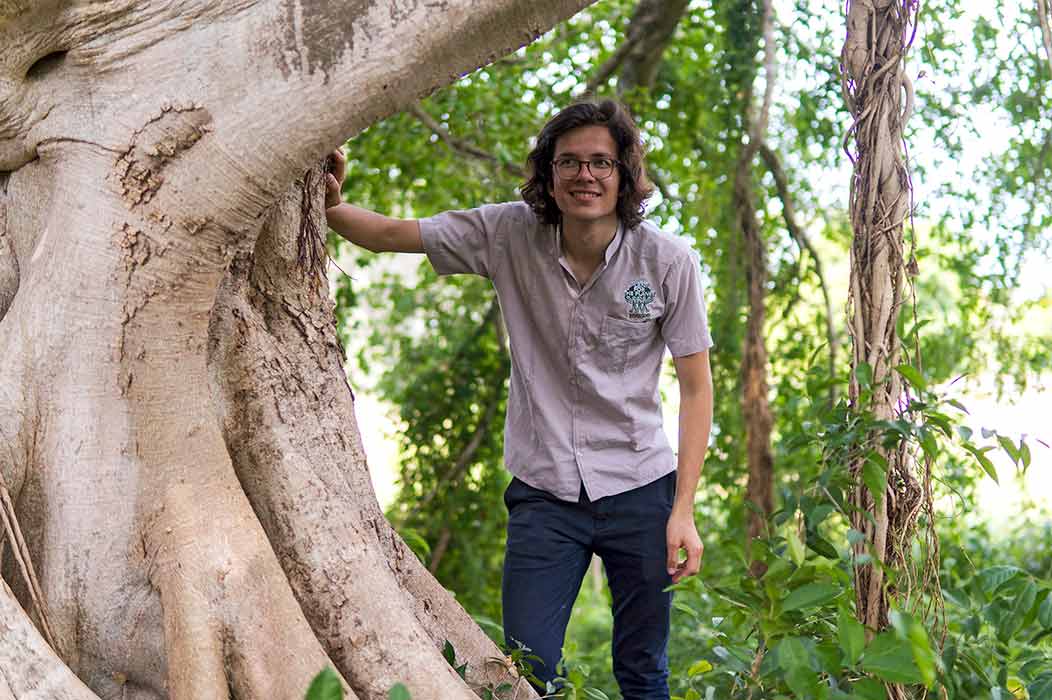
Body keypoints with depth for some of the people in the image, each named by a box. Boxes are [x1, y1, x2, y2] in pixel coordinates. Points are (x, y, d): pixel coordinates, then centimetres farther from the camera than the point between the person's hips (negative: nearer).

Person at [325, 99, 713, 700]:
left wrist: (684, 509, -10)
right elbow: (392, 234, -2)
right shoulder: (510, 235, -6)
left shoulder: (668, 261, -9)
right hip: (544, 492, 1)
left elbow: (696, 387, -5)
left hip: (639, 490, -1)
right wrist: (330, 206, -24)